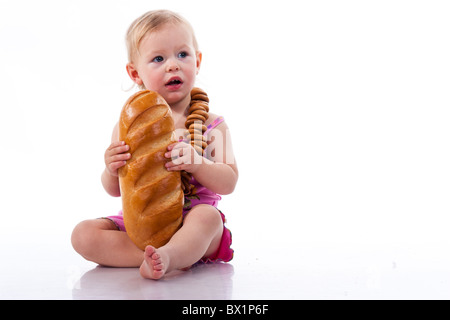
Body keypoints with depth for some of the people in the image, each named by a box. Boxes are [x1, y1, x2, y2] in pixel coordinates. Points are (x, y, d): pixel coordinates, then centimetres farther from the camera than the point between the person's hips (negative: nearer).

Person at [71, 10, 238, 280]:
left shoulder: (212, 125, 0)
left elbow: (229, 183, -5)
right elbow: (115, 190, 7)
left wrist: (196, 163, -24)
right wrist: (112, 169, -17)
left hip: (188, 224, -2)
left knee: (207, 216, -33)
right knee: (84, 234, -19)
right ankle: (180, 256, -27)